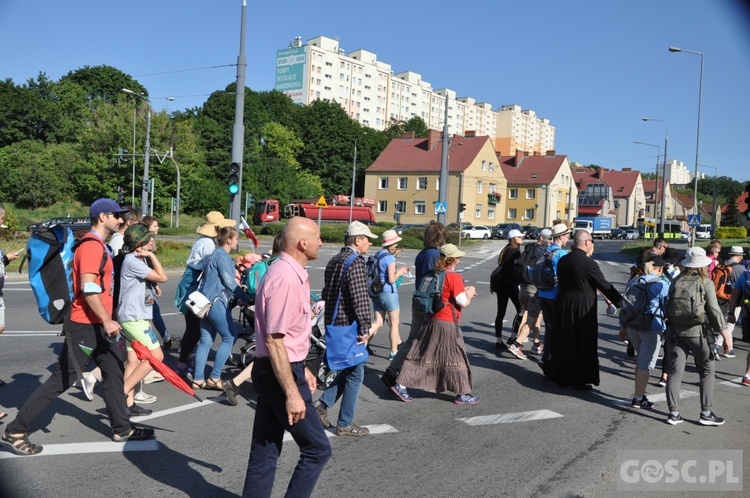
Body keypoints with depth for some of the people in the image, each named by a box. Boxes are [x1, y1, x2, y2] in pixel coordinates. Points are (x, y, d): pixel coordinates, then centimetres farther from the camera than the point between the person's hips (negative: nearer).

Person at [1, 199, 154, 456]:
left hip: (99, 325, 10)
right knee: (62, 379, -3)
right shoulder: (91, 246, -16)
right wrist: (107, 320, -25)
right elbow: (88, 289, -24)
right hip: (83, 326, -10)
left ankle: (122, 429, 23)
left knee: (114, 372, 13)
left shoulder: (99, 246, 16)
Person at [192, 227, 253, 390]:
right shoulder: (223, 256, -12)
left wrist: (238, 287, 19)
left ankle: (198, 379, 9)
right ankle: (214, 378, -1)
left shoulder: (214, 254, 18)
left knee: (206, 341, 9)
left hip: (206, 301, 10)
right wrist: (247, 298, -10)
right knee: (229, 337, -2)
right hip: (217, 302, -10)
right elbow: (229, 282, -15)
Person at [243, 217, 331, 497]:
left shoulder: (292, 273, 11)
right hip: (279, 373, -10)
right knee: (317, 448, 1)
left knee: (266, 449, 15)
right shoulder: (285, 278, -21)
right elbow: (274, 341, -24)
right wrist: (293, 393, -23)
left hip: (281, 370, 10)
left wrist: (302, 369, 24)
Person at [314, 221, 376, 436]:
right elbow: (360, 298, -24)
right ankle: (345, 424, 10)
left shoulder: (333, 261, 13)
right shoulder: (355, 262, -17)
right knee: (355, 373, 2)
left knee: (348, 369, 21)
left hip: (332, 323, 9)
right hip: (349, 325, -9)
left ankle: (323, 404, 13)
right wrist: (365, 327, -19)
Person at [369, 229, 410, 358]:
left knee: (378, 322, 11)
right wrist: (400, 272, 0)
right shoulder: (390, 258, -16)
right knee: (394, 324, 7)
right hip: (388, 293, -7)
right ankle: (394, 352, 15)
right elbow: (391, 279, -18)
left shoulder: (378, 255, 8)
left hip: (377, 292, 7)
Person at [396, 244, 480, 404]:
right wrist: (469, 294, 3)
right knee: (456, 358, 4)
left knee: (422, 354, 11)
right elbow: (463, 302, -16)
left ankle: (401, 384, 11)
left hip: (431, 321, 8)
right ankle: (462, 395, 14)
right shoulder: (454, 277, -15)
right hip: (447, 324, -8)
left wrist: (463, 292, 17)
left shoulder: (437, 274, 10)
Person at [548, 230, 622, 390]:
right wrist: (621, 303, -3)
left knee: (564, 341, 18)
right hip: (583, 309, -7)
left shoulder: (562, 260, 5)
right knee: (583, 344, 4)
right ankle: (579, 380, 11)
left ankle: (556, 373, 29)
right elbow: (605, 286, -12)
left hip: (563, 306, 7)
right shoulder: (589, 263, -16)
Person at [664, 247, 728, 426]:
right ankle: (706, 413, 13)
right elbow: (714, 310, -9)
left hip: (675, 332, 3)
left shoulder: (676, 282, 5)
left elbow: (669, 307, 5)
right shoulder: (706, 283, -7)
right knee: (707, 372, 12)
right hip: (698, 333, -3)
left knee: (674, 372, 7)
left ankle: (673, 413, 9)